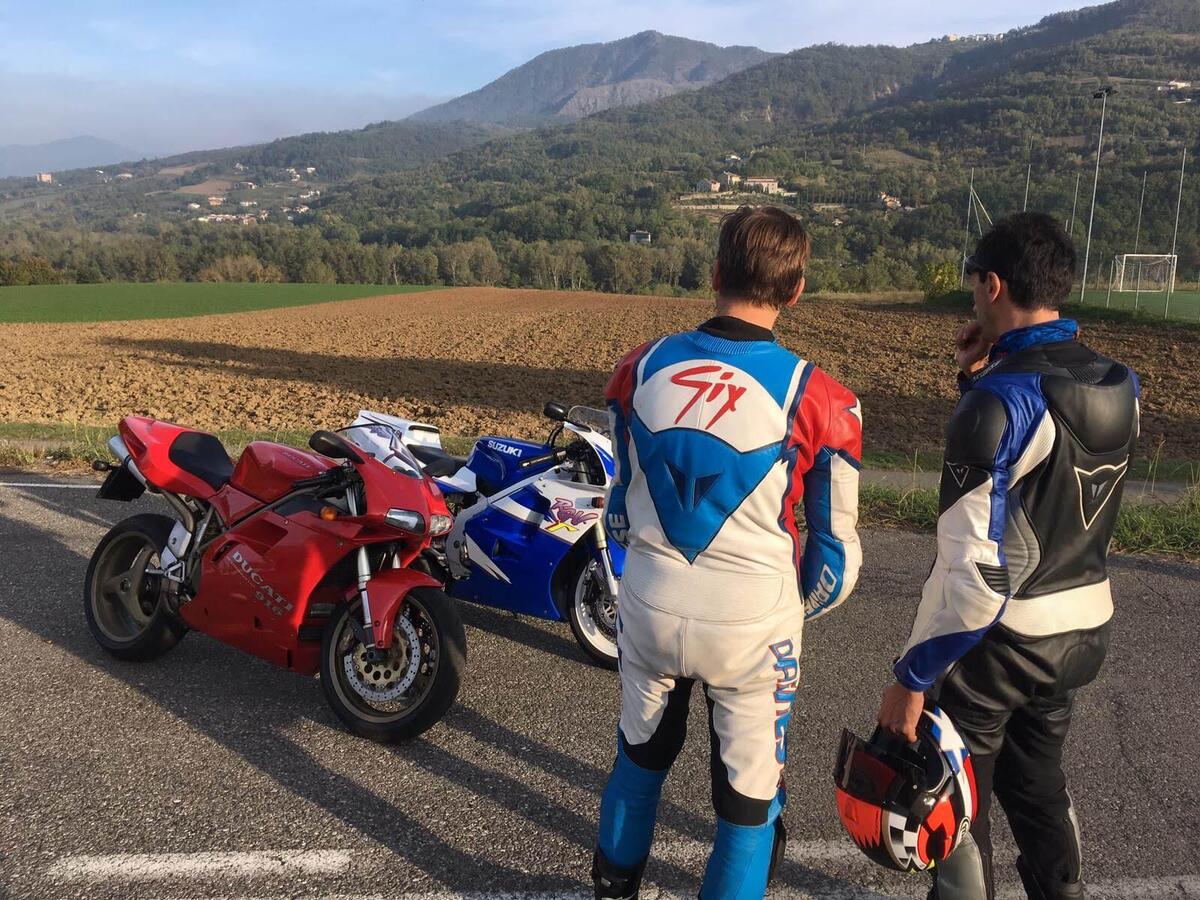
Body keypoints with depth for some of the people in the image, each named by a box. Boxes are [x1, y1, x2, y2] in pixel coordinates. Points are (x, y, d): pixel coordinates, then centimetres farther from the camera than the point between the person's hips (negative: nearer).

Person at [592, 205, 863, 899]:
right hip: (752, 623, -4)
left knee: (641, 755, 28)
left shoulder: (640, 369, -6)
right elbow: (835, 541, -4)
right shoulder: (821, 400, -15)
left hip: (649, 606, 4)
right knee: (749, 792, 17)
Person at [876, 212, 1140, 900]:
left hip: (998, 637, -7)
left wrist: (913, 676, -21)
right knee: (1040, 780, 27)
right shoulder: (1120, 386, -2)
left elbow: (976, 569, -28)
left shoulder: (1001, 399, -25)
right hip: (1085, 625, 7)